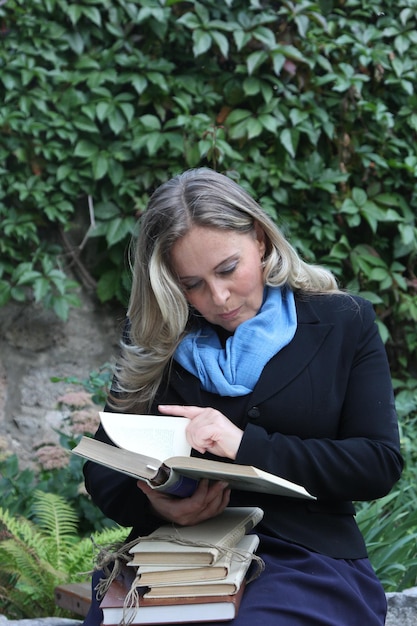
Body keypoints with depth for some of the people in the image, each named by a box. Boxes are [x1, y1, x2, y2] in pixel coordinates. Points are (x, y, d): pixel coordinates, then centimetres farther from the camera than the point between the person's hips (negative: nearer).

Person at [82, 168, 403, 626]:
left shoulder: (344, 323, 6)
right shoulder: (155, 340, 11)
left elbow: (381, 463, -3)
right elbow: (103, 465, 10)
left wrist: (247, 445, -15)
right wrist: (154, 506, -14)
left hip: (305, 557, -2)